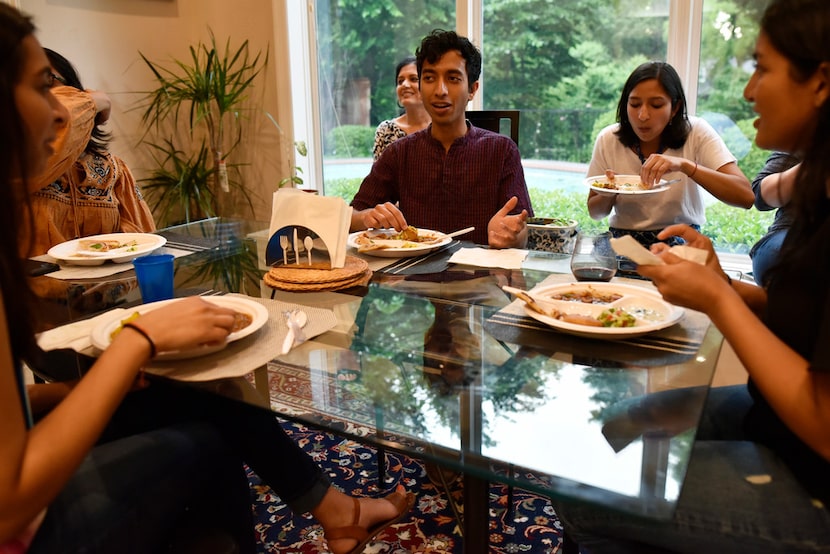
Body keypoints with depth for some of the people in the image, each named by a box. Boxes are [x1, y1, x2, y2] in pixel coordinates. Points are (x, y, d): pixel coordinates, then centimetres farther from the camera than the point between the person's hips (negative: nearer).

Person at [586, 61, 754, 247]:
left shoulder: (696, 132, -9)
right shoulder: (608, 139, -5)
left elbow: (745, 197, -19)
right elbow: (594, 212, 5)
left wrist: (684, 165, -32)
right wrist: (608, 194, -18)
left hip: (681, 241, -2)